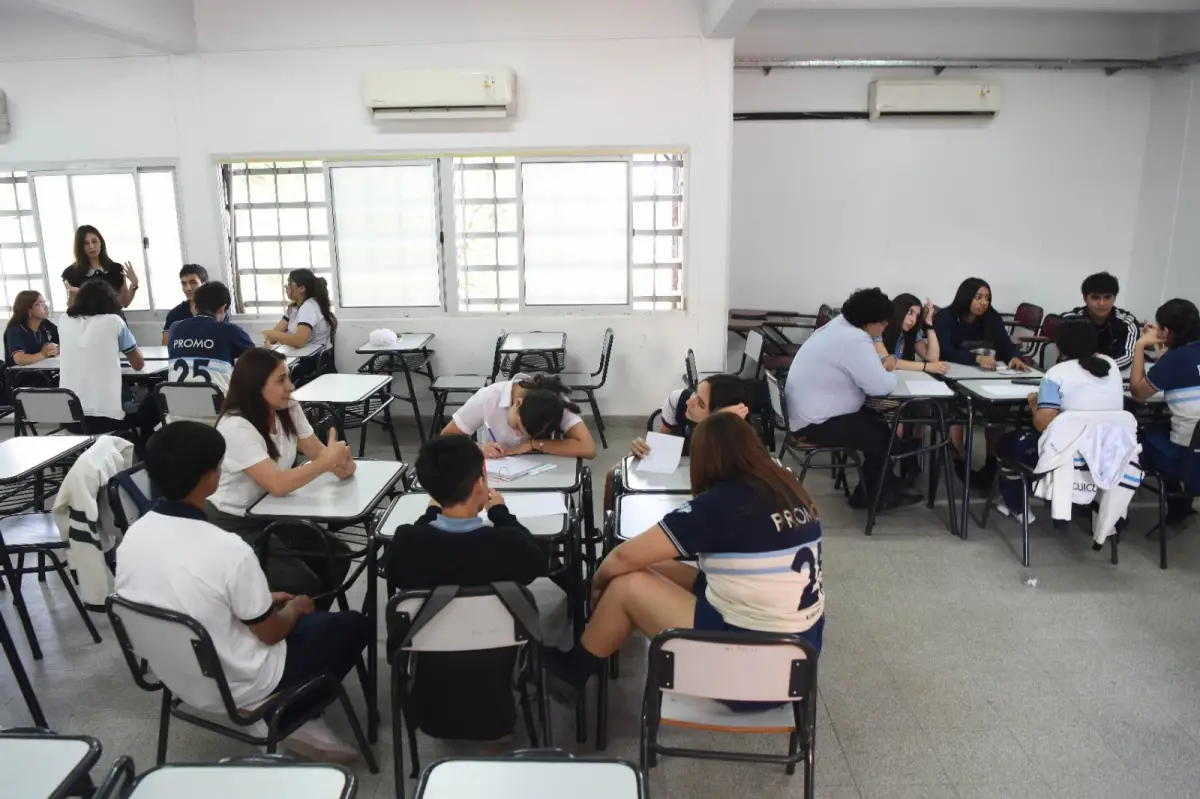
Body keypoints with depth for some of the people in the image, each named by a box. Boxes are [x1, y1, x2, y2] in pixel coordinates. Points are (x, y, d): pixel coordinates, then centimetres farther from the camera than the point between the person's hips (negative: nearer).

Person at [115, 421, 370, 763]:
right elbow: (271, 633, -17)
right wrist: (297, 608, 5)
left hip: (177, 678, 6)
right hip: (239, 688, -6)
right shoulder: (228, 550, -32)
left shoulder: (132, 535, -12)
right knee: (355, 625, 11)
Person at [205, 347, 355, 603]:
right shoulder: (236, 427, -25)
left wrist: (341, 463, -25)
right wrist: (328, 461, -23)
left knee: (336, 558, -7)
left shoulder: (289, 409, -1)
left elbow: (318, 452, -2)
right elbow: (278, 485, -32)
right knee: (303, 584, -19)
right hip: (233, 524, -7)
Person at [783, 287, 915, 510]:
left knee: (877, 423, 18)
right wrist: (889, 368, -4)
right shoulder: (856, 341, -24)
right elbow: (880, 387, -25)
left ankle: (886, 489, 28)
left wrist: (881, 366, 0)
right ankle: (869, 496, 22)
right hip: (816, 422, -10)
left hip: (808, 411, 10)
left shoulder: (840, 325, 6)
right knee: (885, 436, 3)